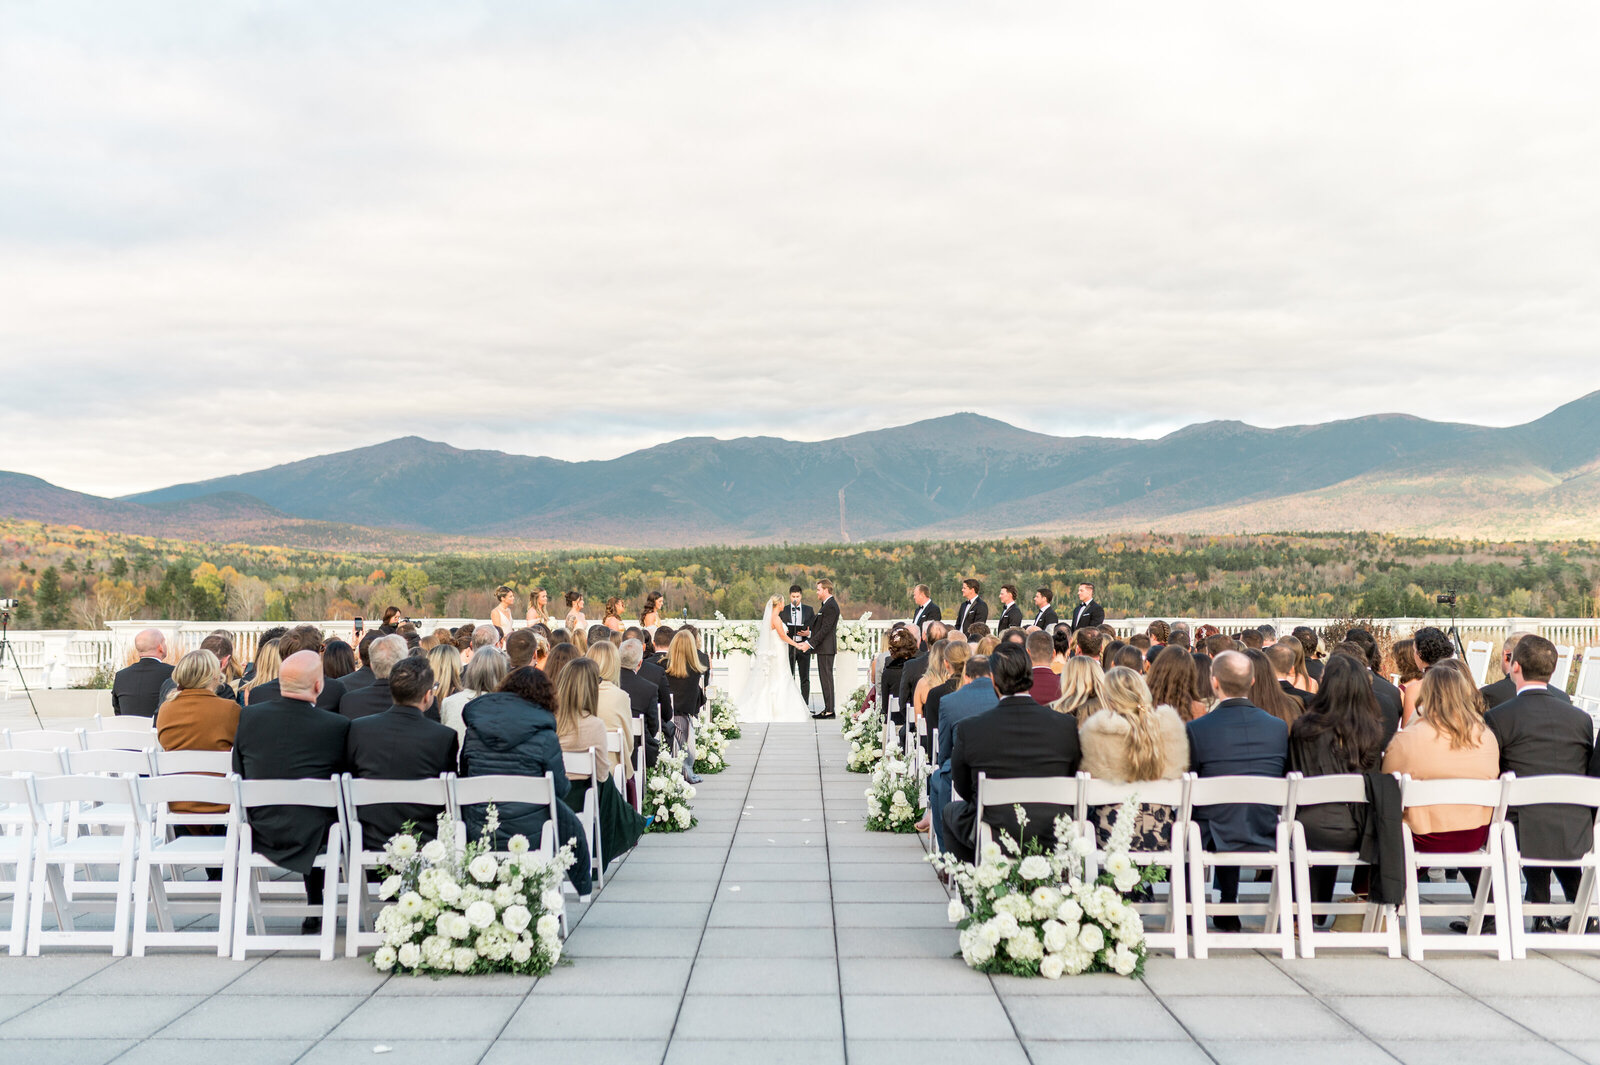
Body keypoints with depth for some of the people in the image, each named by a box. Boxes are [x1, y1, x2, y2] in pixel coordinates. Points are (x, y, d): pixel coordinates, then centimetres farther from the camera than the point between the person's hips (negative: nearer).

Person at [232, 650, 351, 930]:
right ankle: (315, 913, 37)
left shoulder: (248, 717, -7)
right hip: (311, 838, -3)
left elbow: (238, 776, 4)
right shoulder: (337, 726, -18)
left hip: (258, 832, 3)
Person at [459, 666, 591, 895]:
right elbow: (560, 789, -4)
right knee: (569, 821, 24)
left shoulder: (475, 726, 2)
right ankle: (583, 887, 40)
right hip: (528, 835, -4)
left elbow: (464, 773, 12)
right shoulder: (544, 735, -11)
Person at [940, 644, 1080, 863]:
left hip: (993, 839, -2)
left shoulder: (968, 729, -14)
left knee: (950, 811, 28)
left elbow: (963, 789, 0)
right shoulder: (1067, 724, -10)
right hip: (1052, 837, 2)